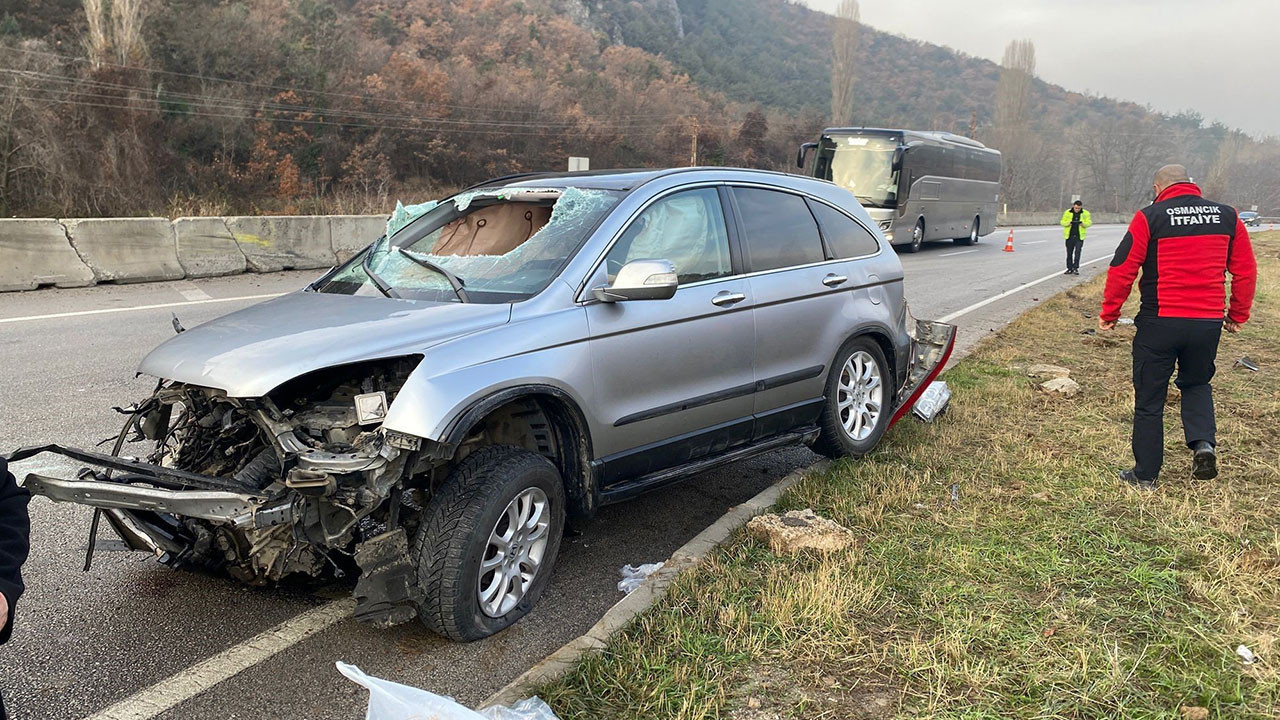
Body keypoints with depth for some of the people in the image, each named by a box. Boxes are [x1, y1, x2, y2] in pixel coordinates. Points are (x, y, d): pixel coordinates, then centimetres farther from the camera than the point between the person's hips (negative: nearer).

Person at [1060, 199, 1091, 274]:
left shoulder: (1085, 213, 1)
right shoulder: (1067, 212, 2)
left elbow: (1089, 222, 0)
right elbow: (1062, 222, 4)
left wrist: (1083, 223, -21)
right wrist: (1068, 223, -18)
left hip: (1079, 236, -2)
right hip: (1069, 236, 2)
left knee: (1077, 252, -10)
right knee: (1069, 253, 7)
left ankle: (1075, 268, -6)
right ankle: (1070, 269, 16)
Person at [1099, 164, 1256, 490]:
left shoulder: (1150, 217, -5)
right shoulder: (1227, 216, 7)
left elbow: (1122, 269, -9)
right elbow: (1246, 270, 10)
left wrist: (1109, 313, 1)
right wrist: (1238, 315, 21)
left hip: (1159, 323, -3)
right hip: (1209, 323, 4)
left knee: (1149, 400, 8)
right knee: (1197, 384, 27)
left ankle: (1145, 475, 15)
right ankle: (1203, 442, 3)